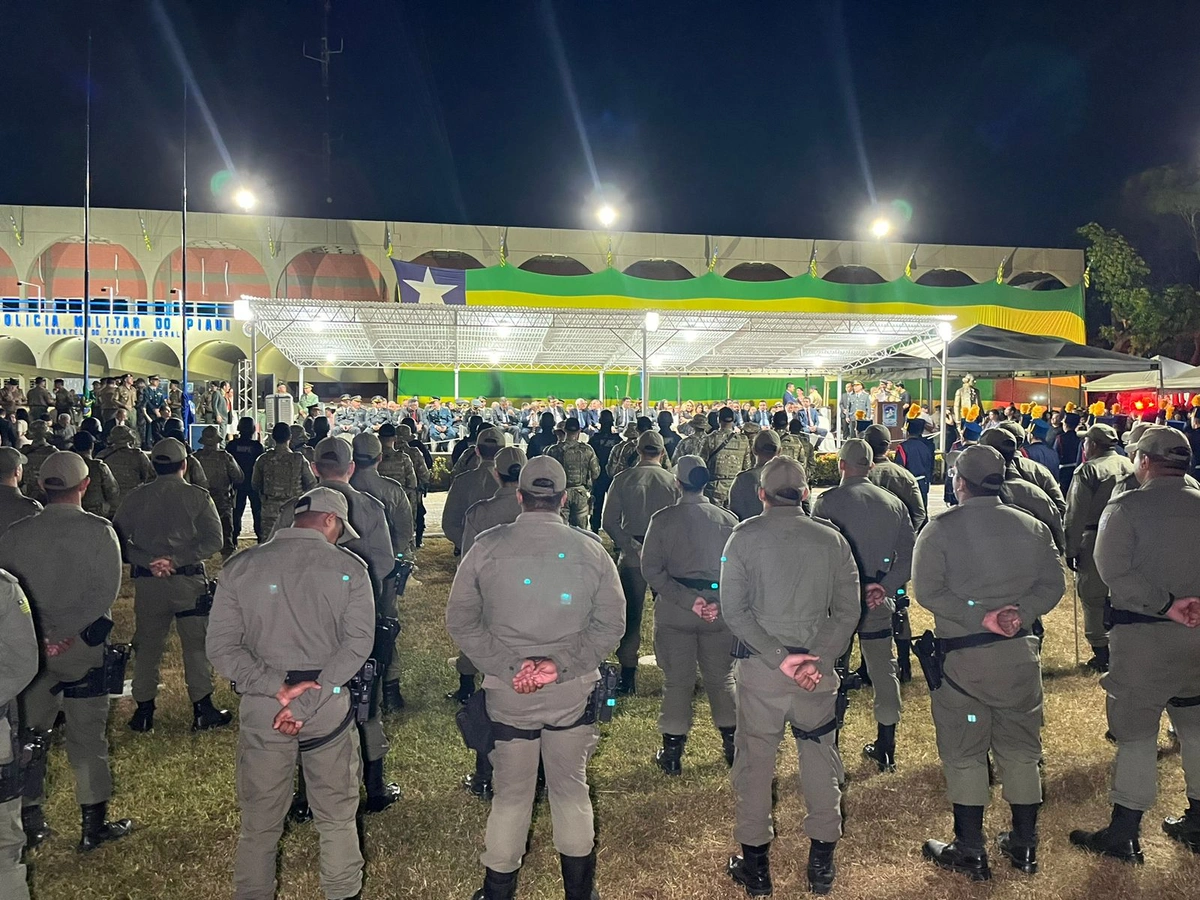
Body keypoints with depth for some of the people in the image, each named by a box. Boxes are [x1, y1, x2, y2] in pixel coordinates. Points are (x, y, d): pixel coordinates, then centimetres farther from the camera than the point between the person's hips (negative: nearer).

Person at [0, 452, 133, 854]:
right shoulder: (98, 530, -10)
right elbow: (105, 591, -16)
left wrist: (40, 635, -1)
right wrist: (68, 633, -14)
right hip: (83, 646, -2)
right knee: (87, 735, 7)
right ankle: (94, 823, 15)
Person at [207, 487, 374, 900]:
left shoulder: (240, 566, 0)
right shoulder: (349, 567, -5)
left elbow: (221, 646, -6)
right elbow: (357, 644, -13)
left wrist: (279, 690, -12)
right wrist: (307, 703, -14)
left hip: (261, 708, 2)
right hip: (330, 707, -1)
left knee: (259, 823, 18)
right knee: (337, 818, 16)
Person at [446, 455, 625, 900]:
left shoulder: (486, 546, -7)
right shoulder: (591, 551, -6)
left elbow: (460, 620, -6)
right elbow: (611, 625, -6)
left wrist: (509, 667, -11)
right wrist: (559, 665, -10)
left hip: (506, 692, 0)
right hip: (573, 692, 1)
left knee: (510, 793, 16)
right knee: (571, 789, 18)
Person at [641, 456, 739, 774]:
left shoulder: (662, 519, -6)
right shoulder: (728, 519, -1)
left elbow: (652, 569, -12)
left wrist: (687, 600, -14)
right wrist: (719, 602, -11)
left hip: (673, 610, -1)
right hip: (720, 609, 2)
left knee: (677, 680, 8)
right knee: (721, 677, 16)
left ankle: (672, 753, 15)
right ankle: (733, 745, 26)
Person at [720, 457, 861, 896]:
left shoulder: (744, 537, -5)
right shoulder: (831, 539, 1)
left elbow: (734, 609, -12)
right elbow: (847, 612, -4)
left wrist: (778, 657, -13)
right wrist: (816, 659, -10)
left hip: (759, 667, -2)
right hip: (817, 668, 2)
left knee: (755, 760, 11)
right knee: (820, 759, 16)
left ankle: (755, 864, 23)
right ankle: (822, 862, 27)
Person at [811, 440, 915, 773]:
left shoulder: (826, 502, -11)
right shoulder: (893, 503, 3)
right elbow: (909, 555, -2)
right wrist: (885, 587, -8)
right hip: (878, 601, 4)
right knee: (883, 671, 15)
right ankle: (886, 750, 25)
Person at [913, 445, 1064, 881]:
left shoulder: (940, 529, -10)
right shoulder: (1033, 528, 3)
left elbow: (928, 590, -17)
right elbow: (1052, 585, -2)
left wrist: (980, 618, -16)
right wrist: (1020, 614, -13)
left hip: (962, 656, -4)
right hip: (1020, 653, 4)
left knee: (964, 755, 7)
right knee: (1021, 751, 16)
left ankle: (970, 852, 17)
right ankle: (1024, 845, 28)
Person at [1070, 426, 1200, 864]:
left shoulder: (1126, 507, -12)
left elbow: (1114, 570, -22)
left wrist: (1165, 605, -17)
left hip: (1142, 633, -5)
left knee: (1136, 732, 2)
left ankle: (1124, 834, 11)